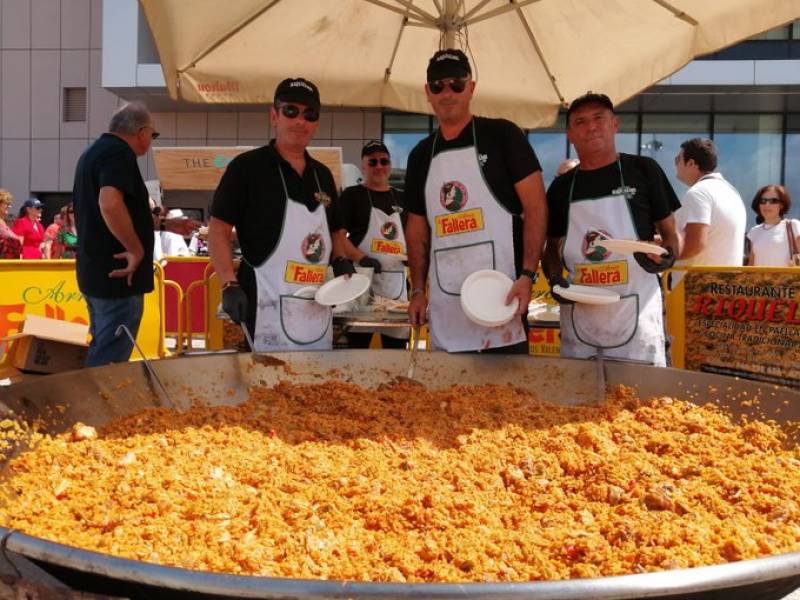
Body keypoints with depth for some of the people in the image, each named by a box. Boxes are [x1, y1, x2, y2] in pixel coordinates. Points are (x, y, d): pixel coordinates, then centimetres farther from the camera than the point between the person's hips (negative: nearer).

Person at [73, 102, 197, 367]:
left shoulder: (95, 151, 16)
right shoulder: (119, 153, -15)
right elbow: (110, 205, -33)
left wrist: (165, 224, 25)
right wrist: (136, 249, -22)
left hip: (95, 271, 10)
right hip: (117, 273, -10)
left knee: (100, 355, 21)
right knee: (110, 362, -4)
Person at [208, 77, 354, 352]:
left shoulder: (322, 174, 16)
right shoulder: (248, 166, -3)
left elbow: (336, 230, 26)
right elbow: (218, 229, -7)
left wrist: (341, 260, 6)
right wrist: (230, 285, -17)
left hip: (317, 311, 7)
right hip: (265, 307, -6)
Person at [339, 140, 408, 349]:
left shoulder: (401, 199, 17)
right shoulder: (352, 195, 4)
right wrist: (361, 258, -18)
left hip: (397, 280, 5)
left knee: (397, 345, 6)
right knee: (357, 343, -6)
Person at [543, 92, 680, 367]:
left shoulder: (643, 170, 3)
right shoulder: (561, 187, 10)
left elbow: (671, 232, 7)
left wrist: (667, 256, -14)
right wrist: (554, 277, -1)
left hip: (636, 315, -2)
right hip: (579, 317, 3)